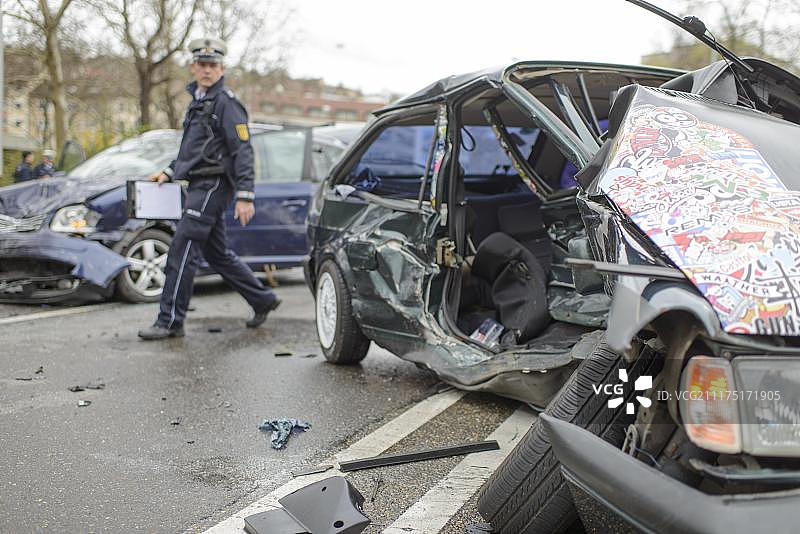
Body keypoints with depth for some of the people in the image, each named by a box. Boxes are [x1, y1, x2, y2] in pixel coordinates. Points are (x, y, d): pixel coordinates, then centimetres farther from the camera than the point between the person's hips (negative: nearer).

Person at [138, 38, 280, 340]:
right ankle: (263, 300, 26)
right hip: (200, 185, 10)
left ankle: (170, 321, -6)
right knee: (217, 254, 15)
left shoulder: (226, 103, -10)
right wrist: (169, 172, 18)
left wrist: (245, 196, -22)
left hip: (213, 186, -10)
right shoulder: (197, 100, 19)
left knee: (182, 250, -11)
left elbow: (242, 151, -16)